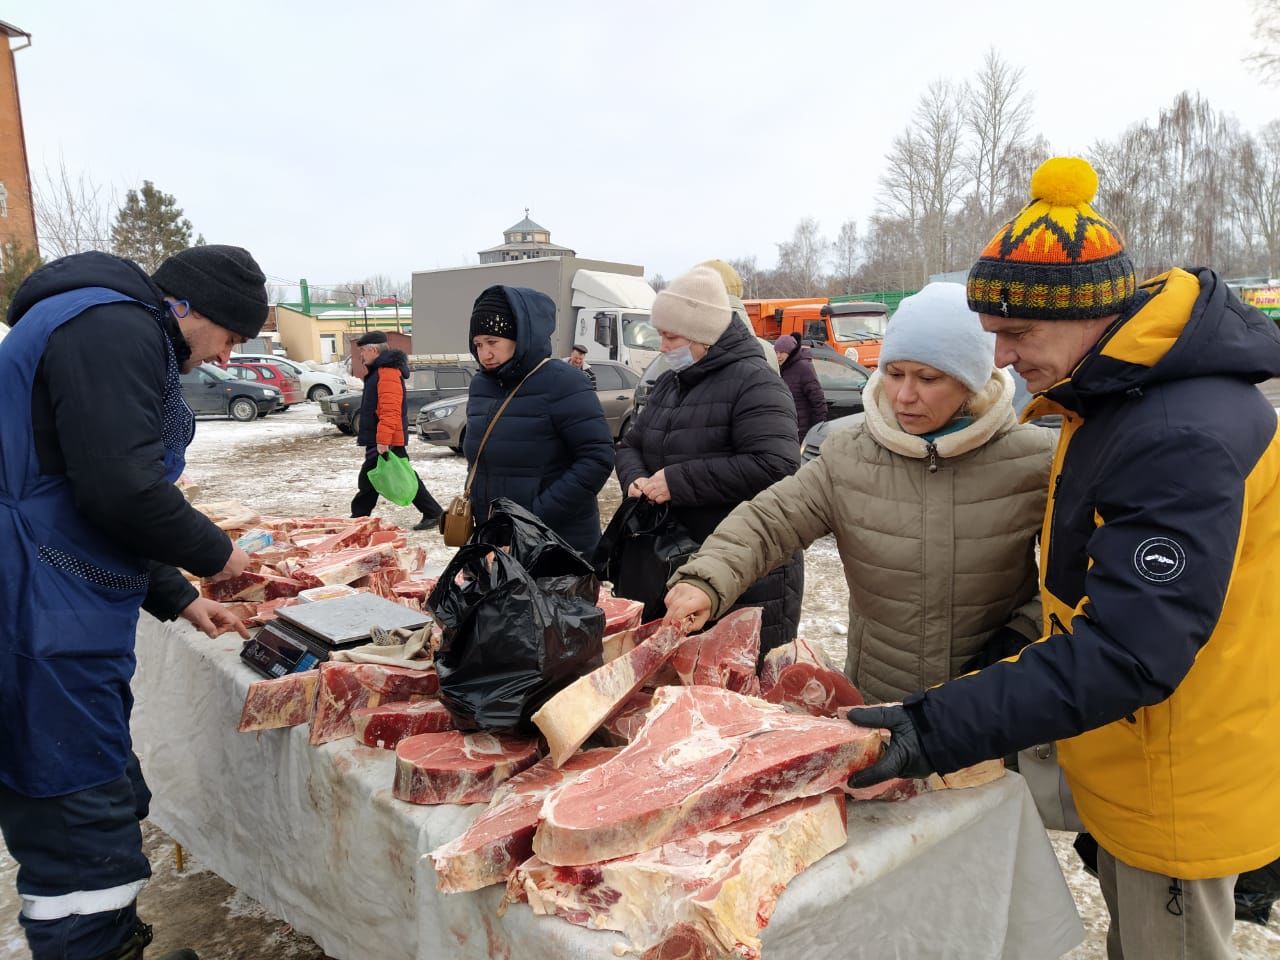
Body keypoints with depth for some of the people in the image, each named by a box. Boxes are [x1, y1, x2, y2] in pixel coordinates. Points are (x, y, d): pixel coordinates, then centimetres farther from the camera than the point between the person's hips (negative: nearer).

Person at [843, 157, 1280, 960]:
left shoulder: (1184, 439, -31)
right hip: (1133, 767, 9)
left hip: (1178, 791, -9)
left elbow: (1126, 654, -34)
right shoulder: (1120, 395, 2)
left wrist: (937, 732, -35)